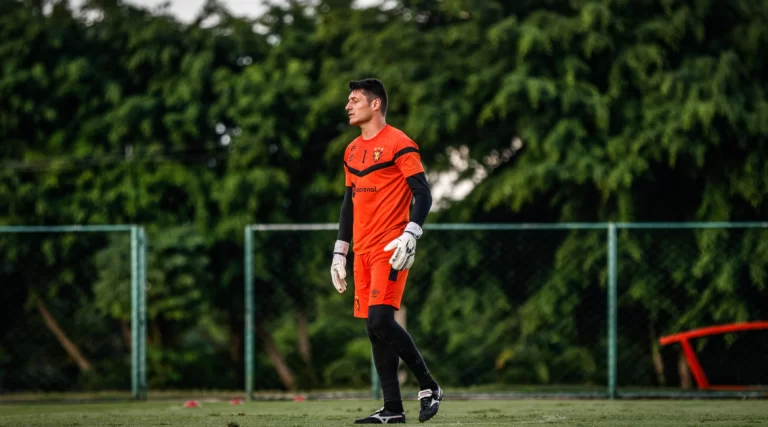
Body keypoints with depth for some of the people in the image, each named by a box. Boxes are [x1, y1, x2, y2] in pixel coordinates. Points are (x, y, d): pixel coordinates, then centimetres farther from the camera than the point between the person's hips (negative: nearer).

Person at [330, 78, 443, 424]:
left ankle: (428, 386, -4)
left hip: (390, 249, -8)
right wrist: (339, 252, 20)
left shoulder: (399, 144, -6)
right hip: (363, 251, 8)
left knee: (380, 320, -18)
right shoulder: (352, 151, 17)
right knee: (374, 328, 3)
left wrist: (410, 236, -24)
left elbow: (422, 195, -11)